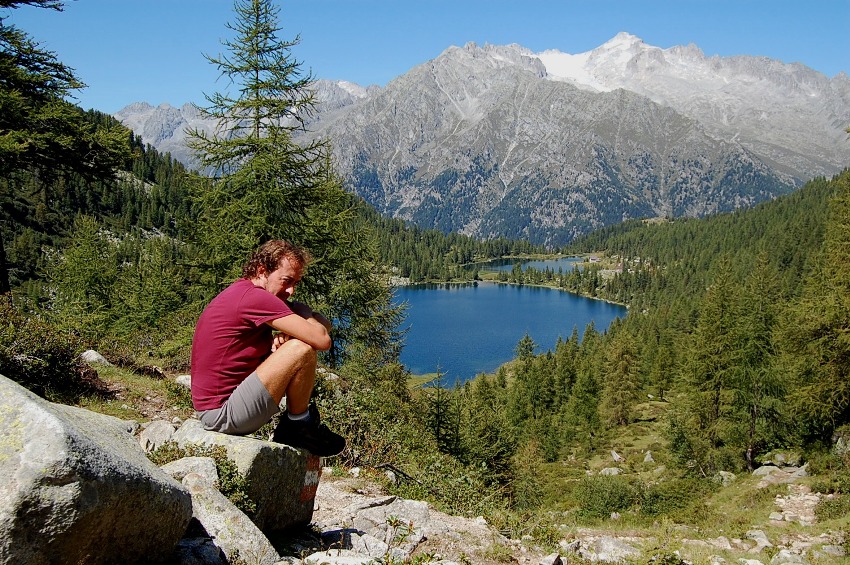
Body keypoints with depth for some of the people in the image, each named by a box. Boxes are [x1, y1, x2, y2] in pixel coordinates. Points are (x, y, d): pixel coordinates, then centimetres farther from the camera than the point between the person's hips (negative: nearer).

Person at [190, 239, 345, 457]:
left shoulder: (240, 292, 14)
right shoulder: (255, 297, -18)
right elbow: (322, 341, -24)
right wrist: (304, 313, -2)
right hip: (223, 414, -11)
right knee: (302, 350, -22)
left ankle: (291, 429, 12)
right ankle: (299, 426, 0)